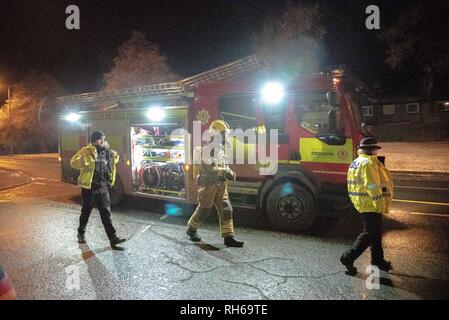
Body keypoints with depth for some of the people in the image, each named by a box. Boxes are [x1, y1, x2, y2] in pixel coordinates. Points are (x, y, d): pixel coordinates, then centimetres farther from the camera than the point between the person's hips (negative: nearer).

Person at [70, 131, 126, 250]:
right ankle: (81, 233, 37)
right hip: (89, 188, -4)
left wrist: (113, 154, 4)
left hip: (103, 187, 4)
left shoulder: (106, 152, 6)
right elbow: (74, 163, -22)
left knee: (106, 213, 3)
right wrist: (89, 158, -34)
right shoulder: (86, 151, -10)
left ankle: (113, 238, 2)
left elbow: (115, 158, 26)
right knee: (86, 212, 13)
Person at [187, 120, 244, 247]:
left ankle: (228, 237, 3)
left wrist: (230, 172, 0)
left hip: (220, 185, 8)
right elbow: (209, 169, -25)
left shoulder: (222, 149, 11)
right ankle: (191, 229, 31)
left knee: (226, 209, 0)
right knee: (203, 210, 7)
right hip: (208, 185, -8)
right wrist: (226, 172, -24)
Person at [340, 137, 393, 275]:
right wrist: (380, 202, -18)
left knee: (376, 232, 19)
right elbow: (373, 186, -23)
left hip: (361, 202, 10)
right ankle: (348, 258, -2)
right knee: (370, 233, -4)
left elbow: (354, 184, 19)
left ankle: (378, 259, 29)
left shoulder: (355, 162, 15)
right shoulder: (370, 162, -16)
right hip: (371, 204, -10)